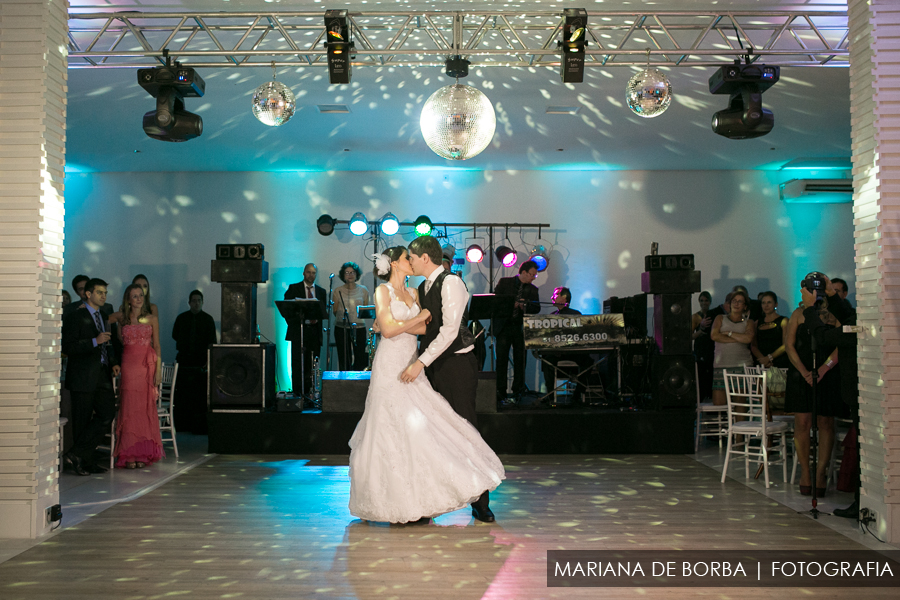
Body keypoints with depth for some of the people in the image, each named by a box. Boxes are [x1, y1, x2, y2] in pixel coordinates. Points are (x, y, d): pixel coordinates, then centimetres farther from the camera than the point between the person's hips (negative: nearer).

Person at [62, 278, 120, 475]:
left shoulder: (102, 315, 17)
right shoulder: (75, 316, -7)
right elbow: (67, 347, -15)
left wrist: (114, 363, 11)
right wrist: (95, 341, -20)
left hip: (103, 374, 7)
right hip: (83, 376, -7)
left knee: (107, 413, -3)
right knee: (83, 421, 1)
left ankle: (75, 455, 4)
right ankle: (87, 462, 11)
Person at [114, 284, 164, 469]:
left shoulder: (152, 319, 8)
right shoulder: (122, 320, 10)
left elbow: (156, 346, 5)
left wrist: (158, 369, -1)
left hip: (147, 366, 0)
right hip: (128, 366, 0)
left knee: (146, 409, 0)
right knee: (129, 408, -3)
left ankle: (143, 454, 5)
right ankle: (129, 455, 1)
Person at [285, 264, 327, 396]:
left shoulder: (321, 292, 16)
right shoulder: (293, 288, 7)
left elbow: (324, 310, 14)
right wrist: (292, 324, -4)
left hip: (314, 330, 3)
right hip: (298, 330, -3)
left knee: (311, 364, 1)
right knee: (297, 363, -5)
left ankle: (308, 392, 6)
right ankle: (297, 392, -1)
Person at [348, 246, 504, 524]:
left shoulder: (412, 293, 16)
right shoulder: (383, 291, -3)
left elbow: (424, 329, 5)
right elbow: (388, 329, -15)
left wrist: (397, 323, -10)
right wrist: (419, 317, -7)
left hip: (411, 366, 6)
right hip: (391, 366, -6)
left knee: (420, 426, 0)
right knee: (397, 430, -7)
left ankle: (416, 499, 7)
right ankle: (401, 504, -1)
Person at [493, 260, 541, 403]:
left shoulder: (532, 289, 12)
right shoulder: (504, 282, 6)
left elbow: (537, 308, 4)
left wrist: (524, 307, -15)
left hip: (521, 328, 2)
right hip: (504, 326, -2)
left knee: (520, 360, 4)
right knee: (501, 359, -5)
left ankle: (518, 390, 14)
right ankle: (500, 392, -1)